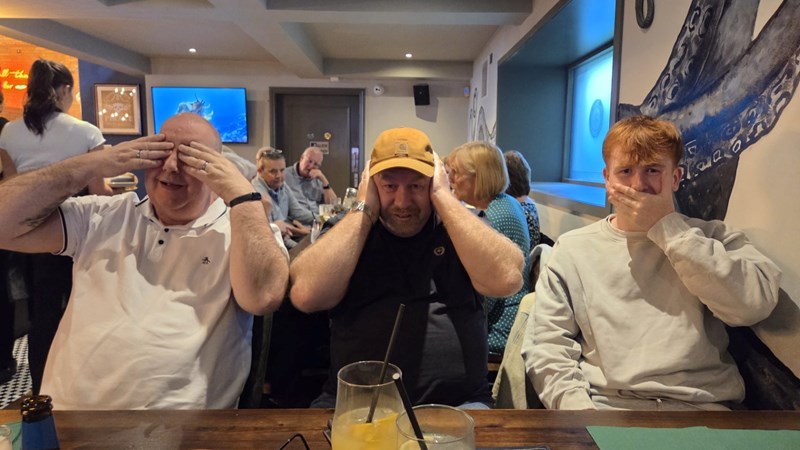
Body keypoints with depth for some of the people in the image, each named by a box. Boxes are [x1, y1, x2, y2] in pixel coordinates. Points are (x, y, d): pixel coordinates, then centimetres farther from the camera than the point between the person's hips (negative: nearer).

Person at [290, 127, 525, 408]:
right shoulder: (346, 234, 5)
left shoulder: (459, 232, 5)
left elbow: (507, 279, -15)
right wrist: (363, 210, -8)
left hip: (455, 403, 0)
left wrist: (444, 198, -9)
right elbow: (305, 295, -13)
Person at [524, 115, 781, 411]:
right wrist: (577, 408, -12)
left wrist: (668, 228, -5)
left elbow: (756, 304, -8)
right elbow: (546, 343, 3)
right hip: (602, 403, -1)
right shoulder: (573, 248, 9)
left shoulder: (714, 237, 11)